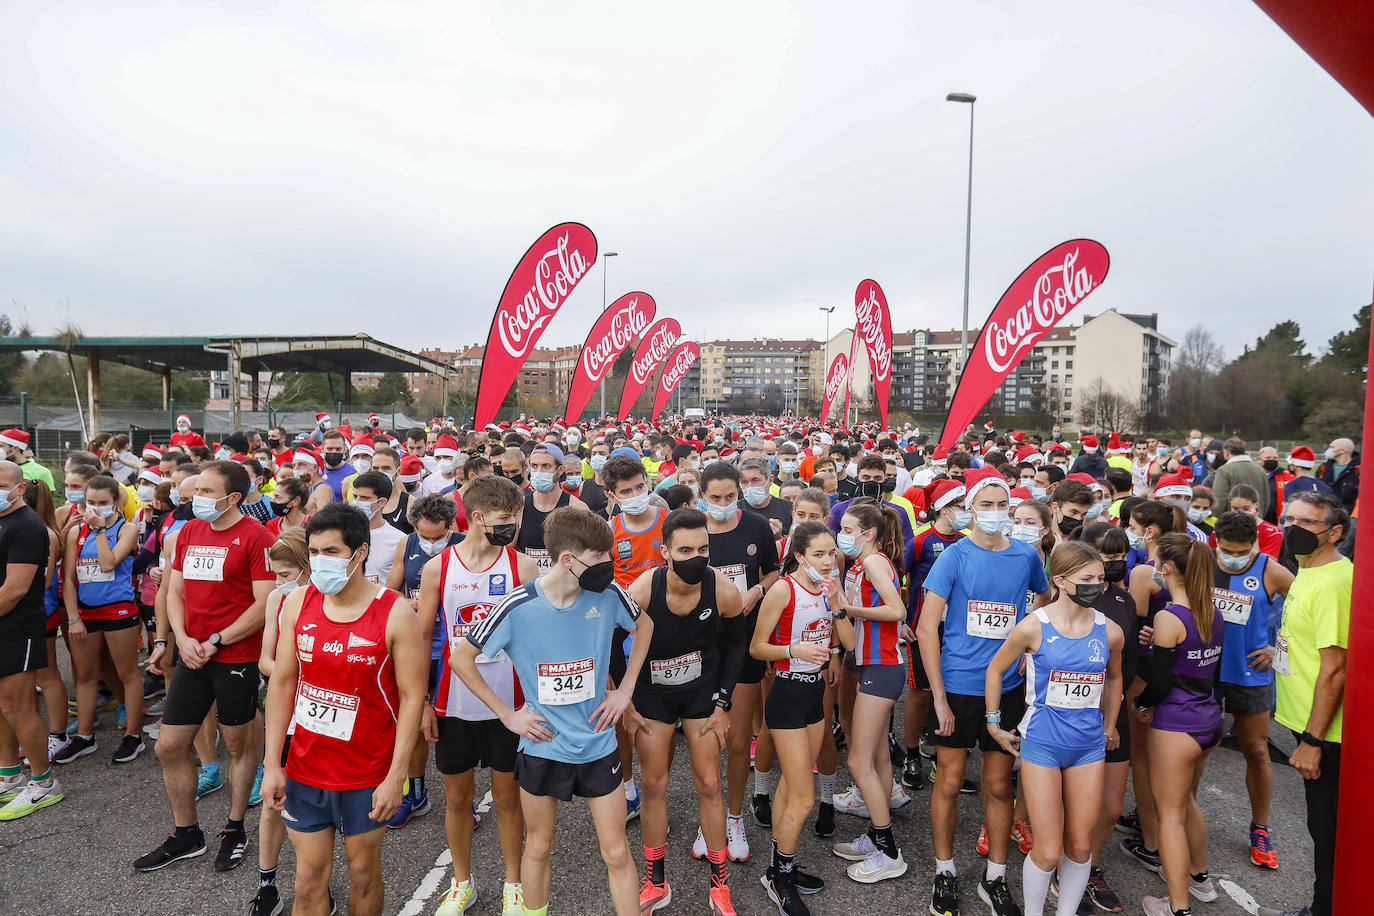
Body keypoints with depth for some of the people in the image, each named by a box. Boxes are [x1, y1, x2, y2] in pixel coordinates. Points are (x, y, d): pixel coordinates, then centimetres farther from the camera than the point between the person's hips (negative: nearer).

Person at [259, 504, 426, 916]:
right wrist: (272, 764, 1)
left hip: (367, 774, -3)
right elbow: (282, 683, 2)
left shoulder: (395, 613, -16)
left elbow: (412, 697, -13)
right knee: (309, 879, 13)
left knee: (364, 874, 14)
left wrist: (395, 778, -14)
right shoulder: (298, 603, -4)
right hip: (303, 769, 3)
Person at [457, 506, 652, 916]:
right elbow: (460, 657, -7)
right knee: (538, 847, 19)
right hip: (542, 745, -1)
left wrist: (625, 688, 1)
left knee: (617, 852, 8)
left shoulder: (607, 594, -14)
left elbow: (645, 625, 8)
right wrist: (507, 714, -8)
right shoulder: (518, 607, -20)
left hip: (598, 743, 1)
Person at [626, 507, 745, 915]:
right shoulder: (641, 591, -27)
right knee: (654, 786, 9)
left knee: (708, 785, 5)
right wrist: (626, 703, -4)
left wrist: (723, 705, -2)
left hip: (703, 690, 0)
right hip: (652, 692, 0)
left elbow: (736, 644, -2)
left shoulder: (723, 591, -22)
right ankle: (656, 883, 28)